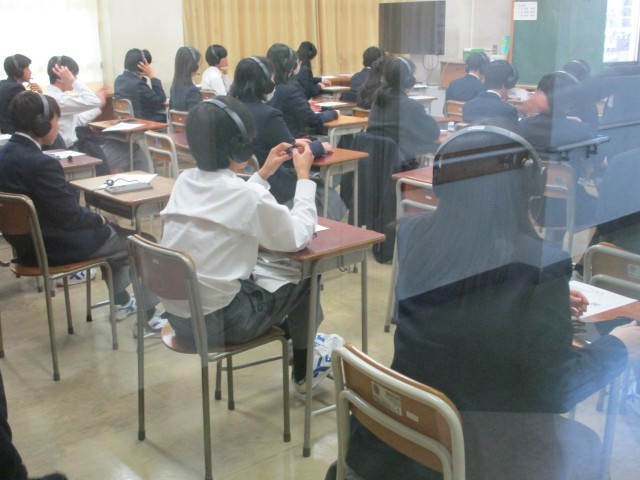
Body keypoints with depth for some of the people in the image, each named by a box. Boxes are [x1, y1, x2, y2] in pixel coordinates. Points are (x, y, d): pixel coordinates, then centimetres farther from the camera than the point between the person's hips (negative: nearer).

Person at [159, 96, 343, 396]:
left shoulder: (185, 181, 0)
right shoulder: (247, 195, -22)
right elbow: (298, 237, -10)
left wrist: (264, 173, 14)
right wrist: (304, 175, -2)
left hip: (177, 313, 7)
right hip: (215, 322, -7)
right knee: (304, 276, 14)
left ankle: (298, 338, 44)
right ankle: (304, 370, 32)